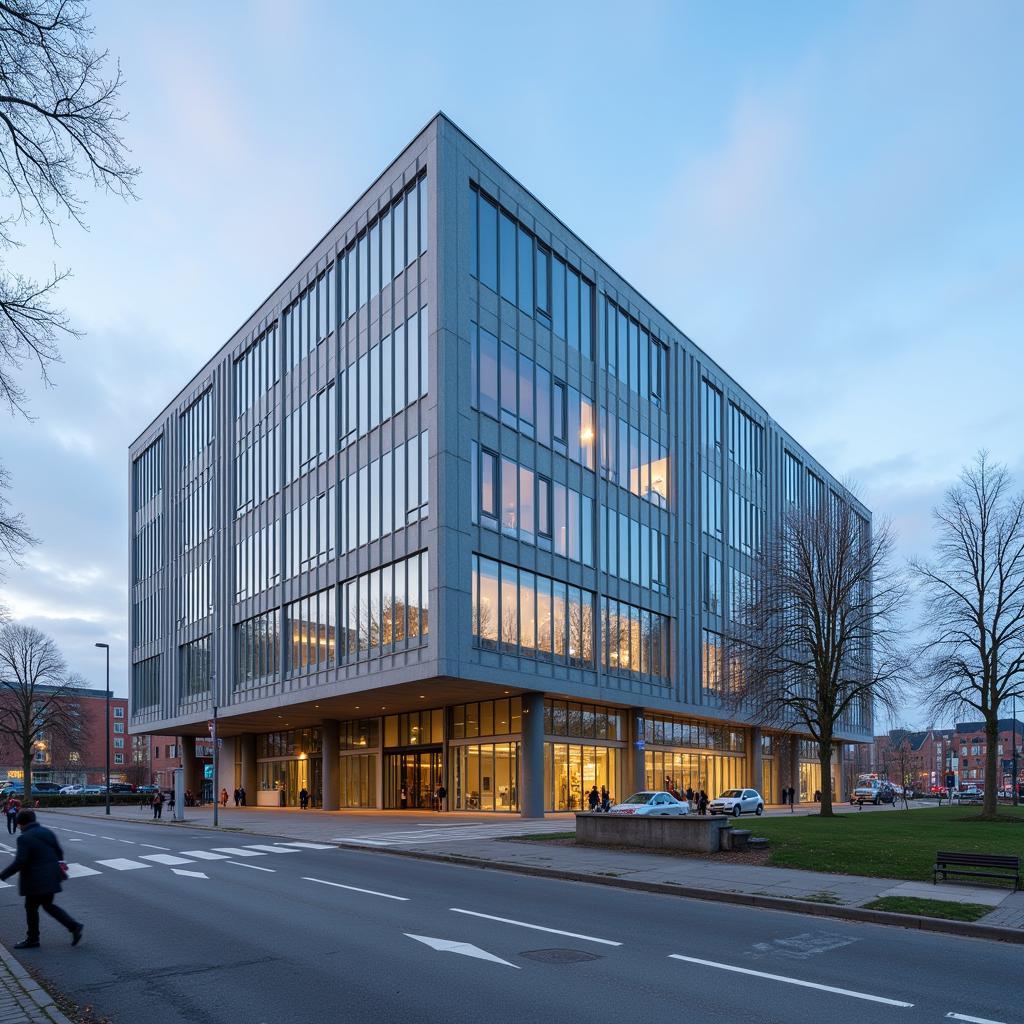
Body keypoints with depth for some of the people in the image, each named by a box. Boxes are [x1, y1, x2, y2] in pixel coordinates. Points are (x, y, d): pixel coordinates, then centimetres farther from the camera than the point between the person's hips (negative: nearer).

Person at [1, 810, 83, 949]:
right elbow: (59, 852, 13)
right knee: (48, 905, 18)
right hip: (51, 878, 8)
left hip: (36, 880, -8)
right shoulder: (47, 832, 7)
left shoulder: (24, 838, -15)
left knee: (31, 908, 10)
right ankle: (74, 926, 8)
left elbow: (19, 862, -21)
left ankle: (32, 940, 21)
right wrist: (59, 863, 30)